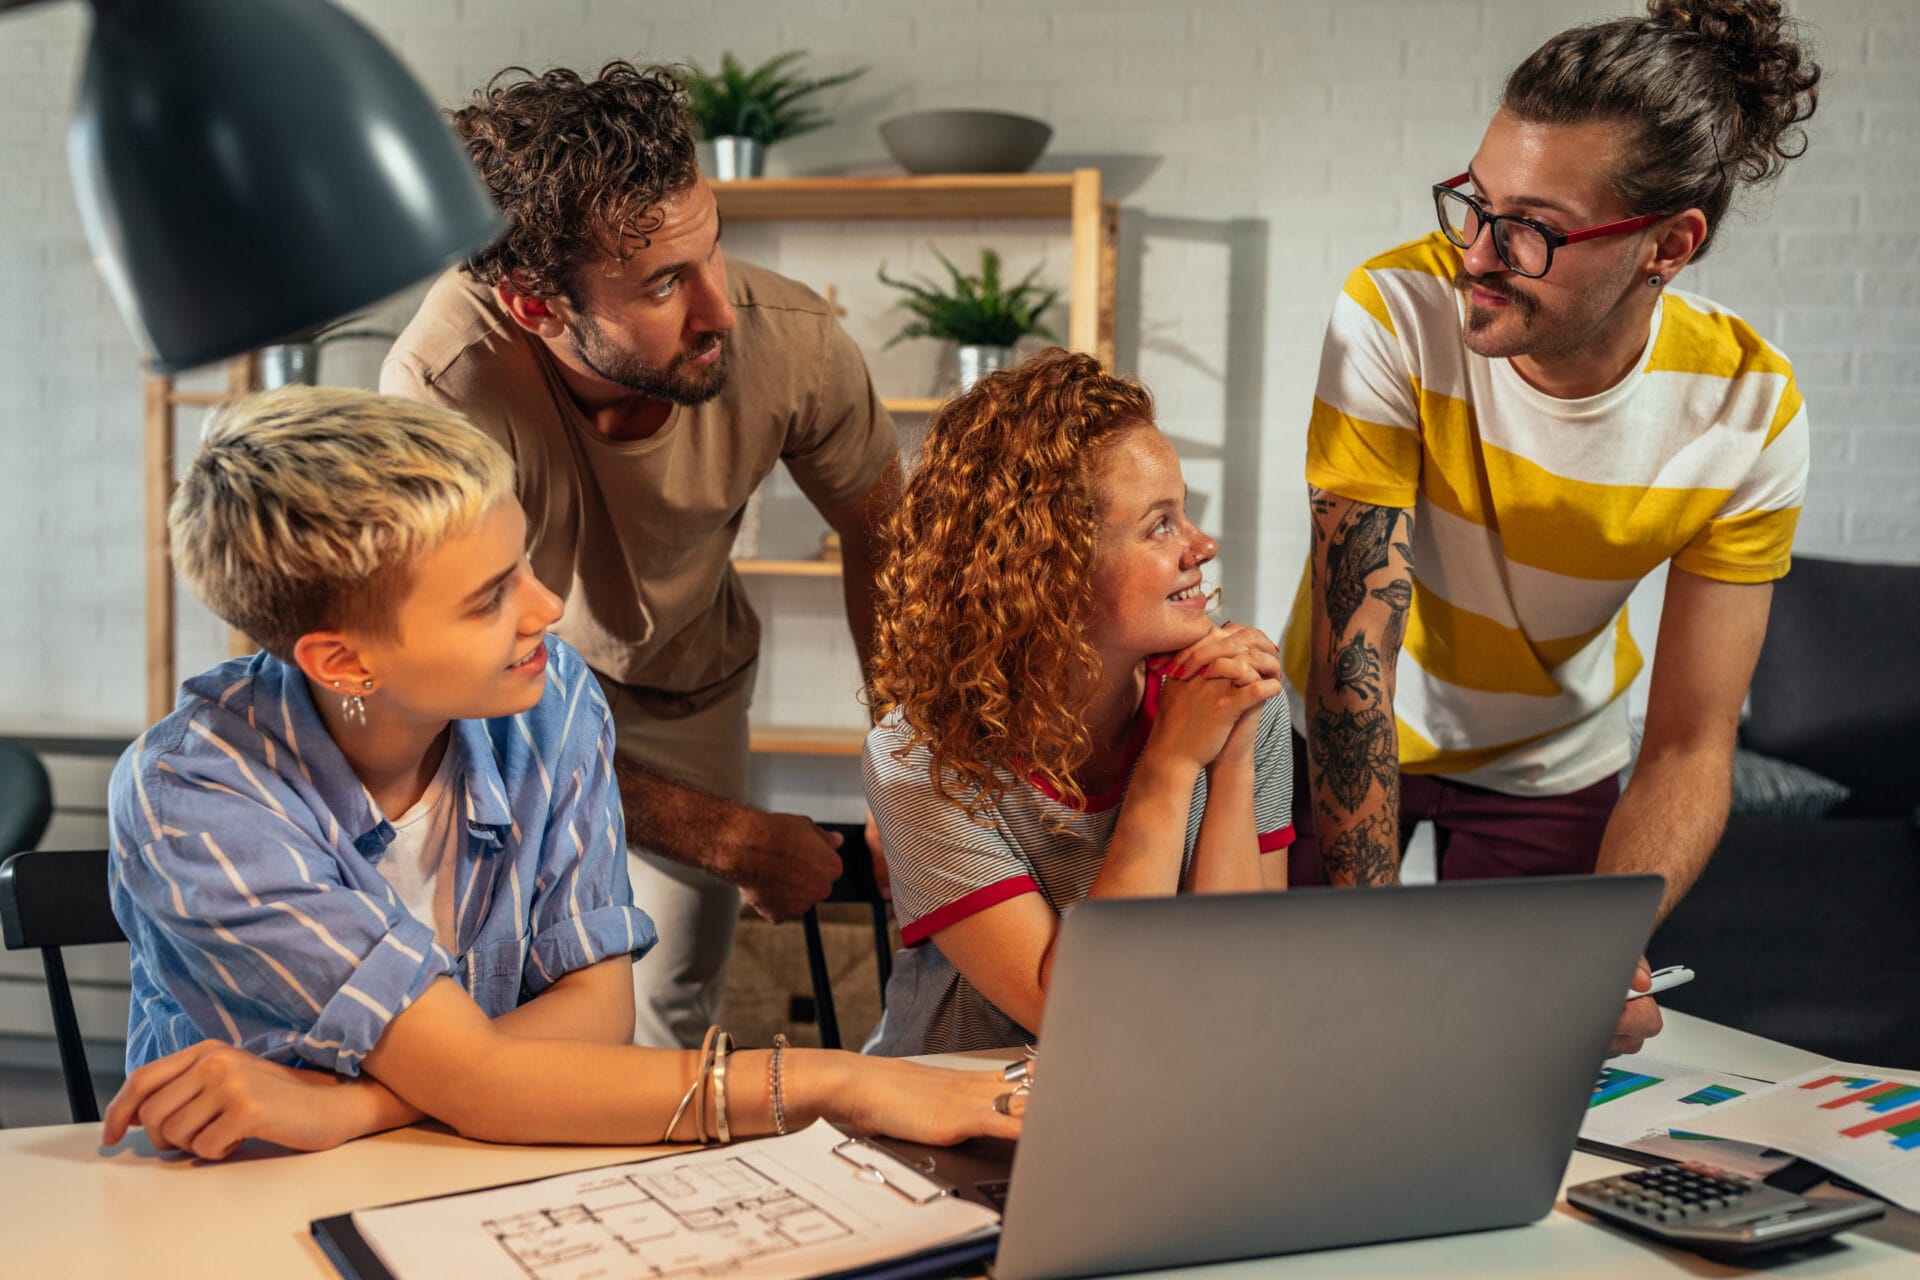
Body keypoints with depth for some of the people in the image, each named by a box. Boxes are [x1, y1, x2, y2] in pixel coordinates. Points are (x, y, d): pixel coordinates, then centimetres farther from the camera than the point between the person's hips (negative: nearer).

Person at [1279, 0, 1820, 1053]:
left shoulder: (1751, 412, -23)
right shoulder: (1395, 313, -30)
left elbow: (1691, 745, -19)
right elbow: (1352, 649, -31)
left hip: (1555, 764, 1)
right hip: (1347, 734, -1)